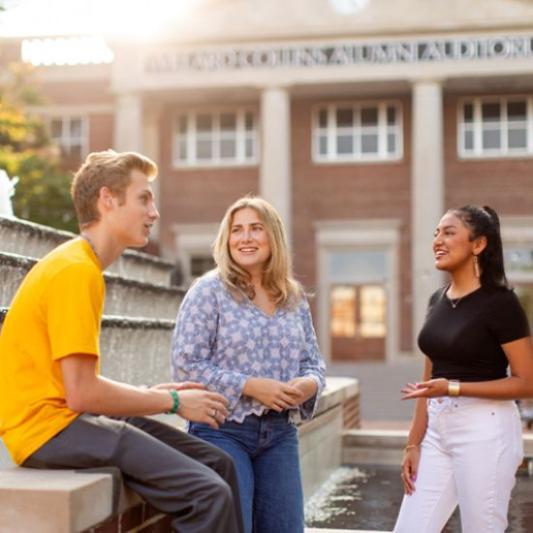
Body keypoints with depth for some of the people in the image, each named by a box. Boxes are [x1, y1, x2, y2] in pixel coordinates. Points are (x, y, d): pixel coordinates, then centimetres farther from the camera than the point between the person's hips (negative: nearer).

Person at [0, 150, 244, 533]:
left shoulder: (80, 264, 15)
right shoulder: (76, 270, -16)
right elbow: (82, 393, -20)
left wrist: (150, 393, 7)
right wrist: (173, 402, -10)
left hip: (68, 416, 10)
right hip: (48, 427, -10)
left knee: (218, 464, 8)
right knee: (209, 494, -19)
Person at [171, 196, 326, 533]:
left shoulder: (295, 298, 11)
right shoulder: (209, 291, -5)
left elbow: (314, 362, 14)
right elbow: (186, 364, -12)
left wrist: (309, 384, -10)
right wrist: (250, 386, -19)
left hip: (281, 433, 5)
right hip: (223, 430, -5)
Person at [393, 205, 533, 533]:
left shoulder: (500, 302, -11)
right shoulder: (438, 300, 10)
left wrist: (454, 388, -20)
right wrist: (414, 443, 11)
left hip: (485, 431, -7)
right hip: (438, 430, 7)